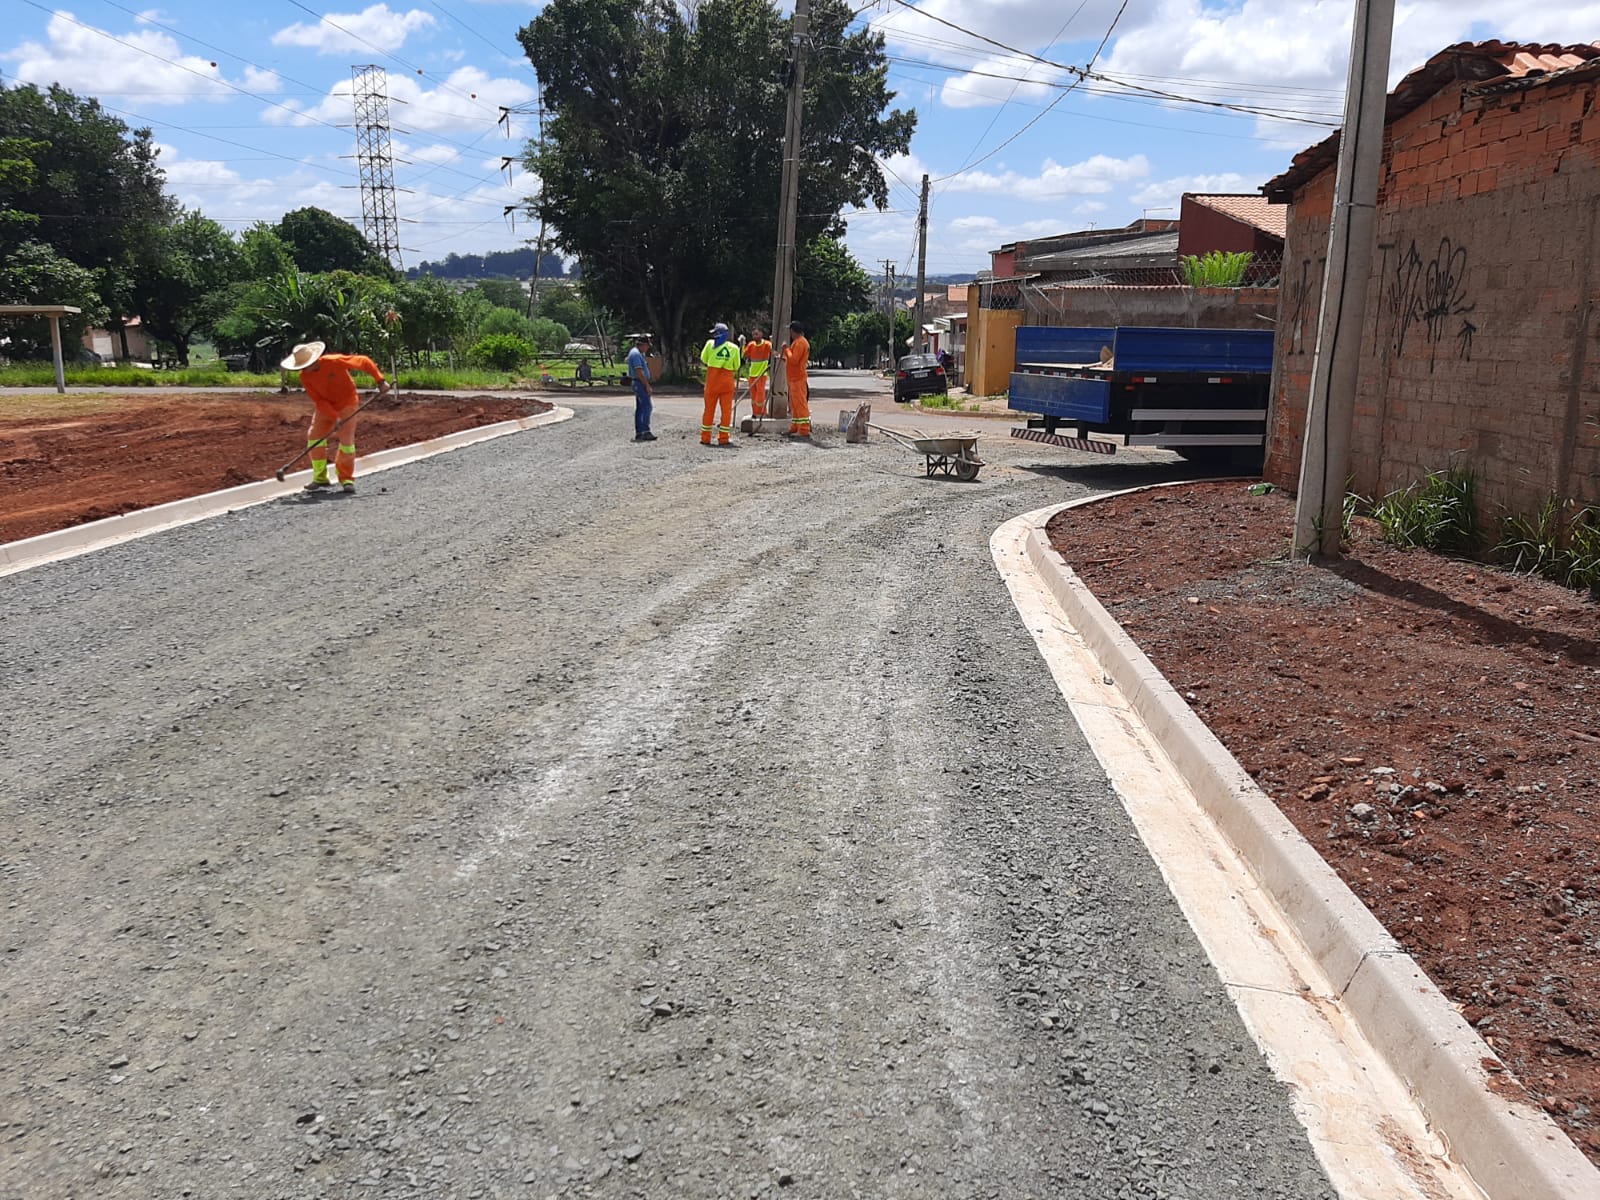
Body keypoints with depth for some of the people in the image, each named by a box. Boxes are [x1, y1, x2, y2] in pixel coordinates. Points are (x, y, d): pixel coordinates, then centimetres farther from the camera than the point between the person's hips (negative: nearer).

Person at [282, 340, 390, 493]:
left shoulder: (335, 361, -27)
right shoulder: (304, 377, -14)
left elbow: (363, 361, -19)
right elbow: (318, 400, -13)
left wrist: (380, 380, -23)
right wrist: (334, 417, -25)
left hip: (346, 402, -4)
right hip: (324, 406, 4)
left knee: (346, 439, -11)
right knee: (314, 438, -3)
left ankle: (346, 478, -1)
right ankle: (320, 478, 9)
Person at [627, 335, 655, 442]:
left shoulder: (638, 353, 19)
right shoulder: (636, 354, -15)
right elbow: (639, 372, -21)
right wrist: (647, 385, -21)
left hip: (640, 384, 11)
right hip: (640, 383, -11)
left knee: (640, 408, 10)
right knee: (647, 406, -14)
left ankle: (638, 433, 11)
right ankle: (645, 432, -17)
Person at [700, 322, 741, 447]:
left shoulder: (710, 344, -5)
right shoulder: (734, 348, -3)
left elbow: (703, 359, 7)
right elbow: (736, 366, 6)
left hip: (712, 380, 0)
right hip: (727, 382, 0)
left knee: (709, 409, 9)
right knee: (726, 410, 4)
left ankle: (705, 438, 13)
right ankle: (723, 439, 2)